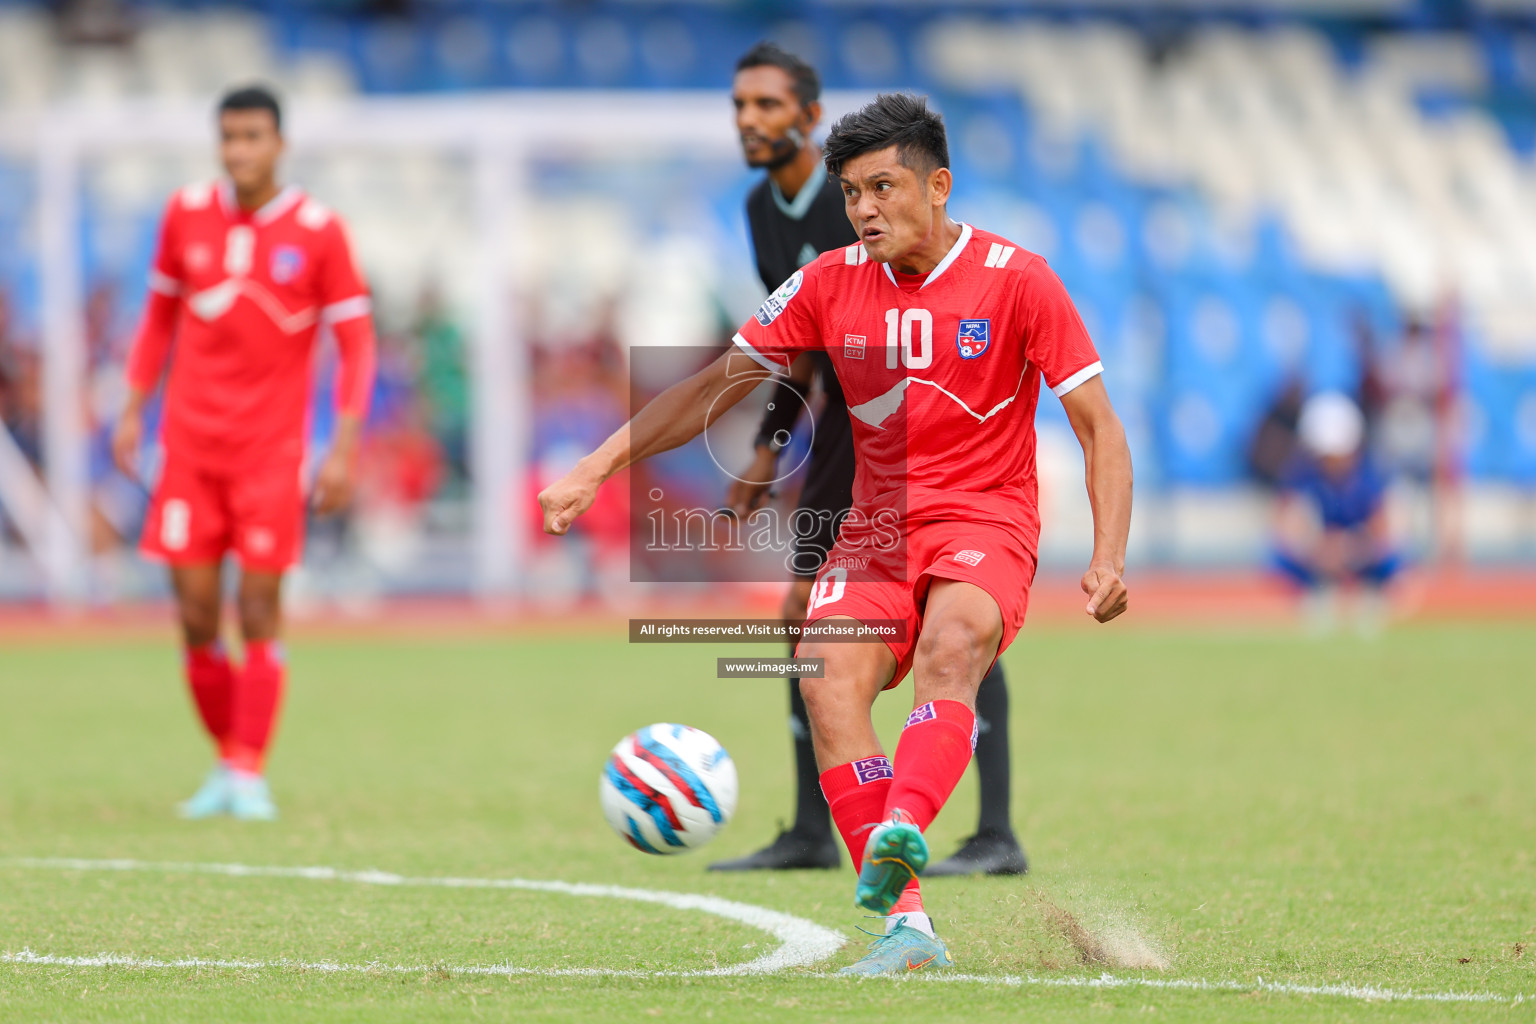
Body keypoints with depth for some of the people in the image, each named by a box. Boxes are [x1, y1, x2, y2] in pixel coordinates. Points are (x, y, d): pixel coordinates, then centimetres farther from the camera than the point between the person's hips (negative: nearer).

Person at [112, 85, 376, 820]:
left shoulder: (317, 231, -5)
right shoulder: (187, 214, 4)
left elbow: (355, 344, -2)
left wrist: (344, 448, -9)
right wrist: (133, 409, 11)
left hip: (271, 449, -3)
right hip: (189, 447, 3)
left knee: (259, 613, -5)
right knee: (195, 617, 0)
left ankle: (250, 776, 2)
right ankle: (226, 760, 17)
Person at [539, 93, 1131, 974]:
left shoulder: (1016, 280, -4)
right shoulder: (831, 285, 6)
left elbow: (1100, 429, -3)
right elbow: (716, 389, 13)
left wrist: (1108, 560, -16)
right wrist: (598, 468, 4)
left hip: (987, 521, -3)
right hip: (876, 528, 3)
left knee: (951, 645, -36)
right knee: (829, 681, -25)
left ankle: (899, 837, -58)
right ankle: (907, 929, -26)